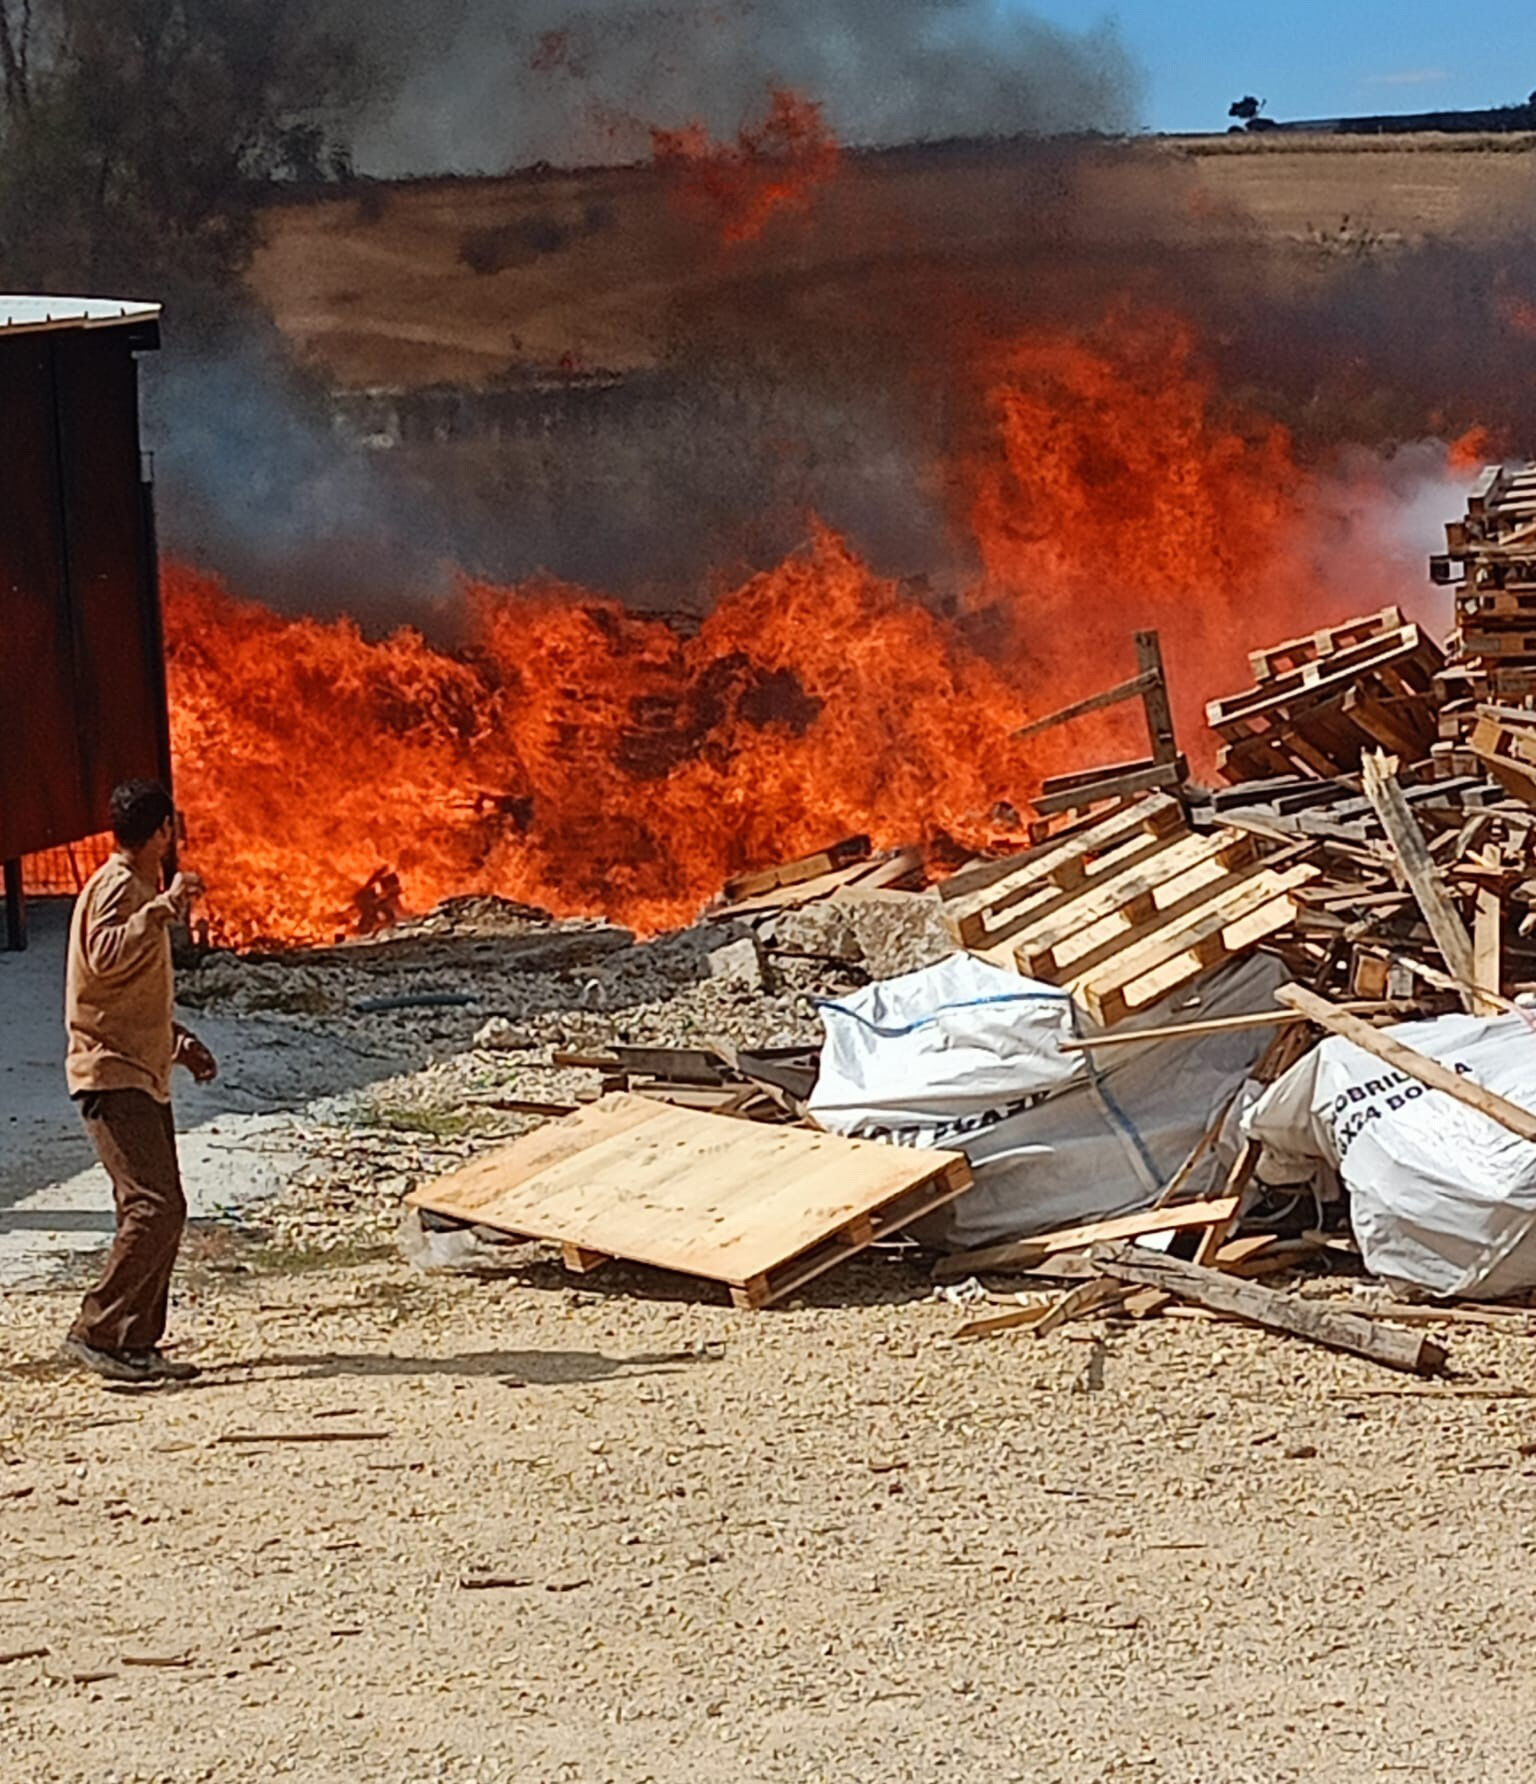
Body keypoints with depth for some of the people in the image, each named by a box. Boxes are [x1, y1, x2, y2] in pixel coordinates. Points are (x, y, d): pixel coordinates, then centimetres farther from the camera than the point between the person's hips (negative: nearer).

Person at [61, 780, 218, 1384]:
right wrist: (163, 908, -31)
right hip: (112, 1074, -10)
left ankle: (137, 1344, 11)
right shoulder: (118, 886, -11)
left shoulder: (141, 888, 19)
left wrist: (178, 1042, 21)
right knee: (154, 1207, -16)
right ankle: (95, 1333, -12)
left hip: (142, 1075, 10)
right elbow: (104, 955, -31)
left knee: (161, 1209, 8)